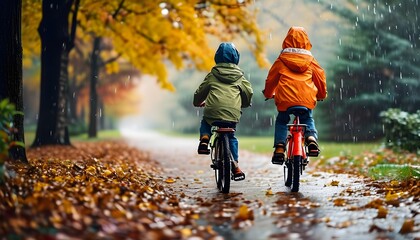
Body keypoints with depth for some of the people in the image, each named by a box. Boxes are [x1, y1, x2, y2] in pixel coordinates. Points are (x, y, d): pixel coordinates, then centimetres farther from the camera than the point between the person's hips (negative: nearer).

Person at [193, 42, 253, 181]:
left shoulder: (212, 75, 13)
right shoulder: (239, 75, 14)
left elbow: (200, 92, 19)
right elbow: (249, 92, 10)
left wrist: (197, 102, 40)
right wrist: (244, 104, 31)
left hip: (213, 112, -1)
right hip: (232, 114, 1)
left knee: (205, 121, 32)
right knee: (231, 137, 21)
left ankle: (204, 139, 4)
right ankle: (235, 167, 13)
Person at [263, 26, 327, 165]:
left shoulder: (281, 60, 6)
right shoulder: (310, 60, 10)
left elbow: (271, 78, 14)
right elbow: (320, 76, 16)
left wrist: (268, 94, 31)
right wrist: (322, 94, 32)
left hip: (285, 98, -1)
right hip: (307, 99, 1)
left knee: (281, 121, 18)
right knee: (308, 120, 23)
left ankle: (279, 147, 3)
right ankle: (312, 138, -4)